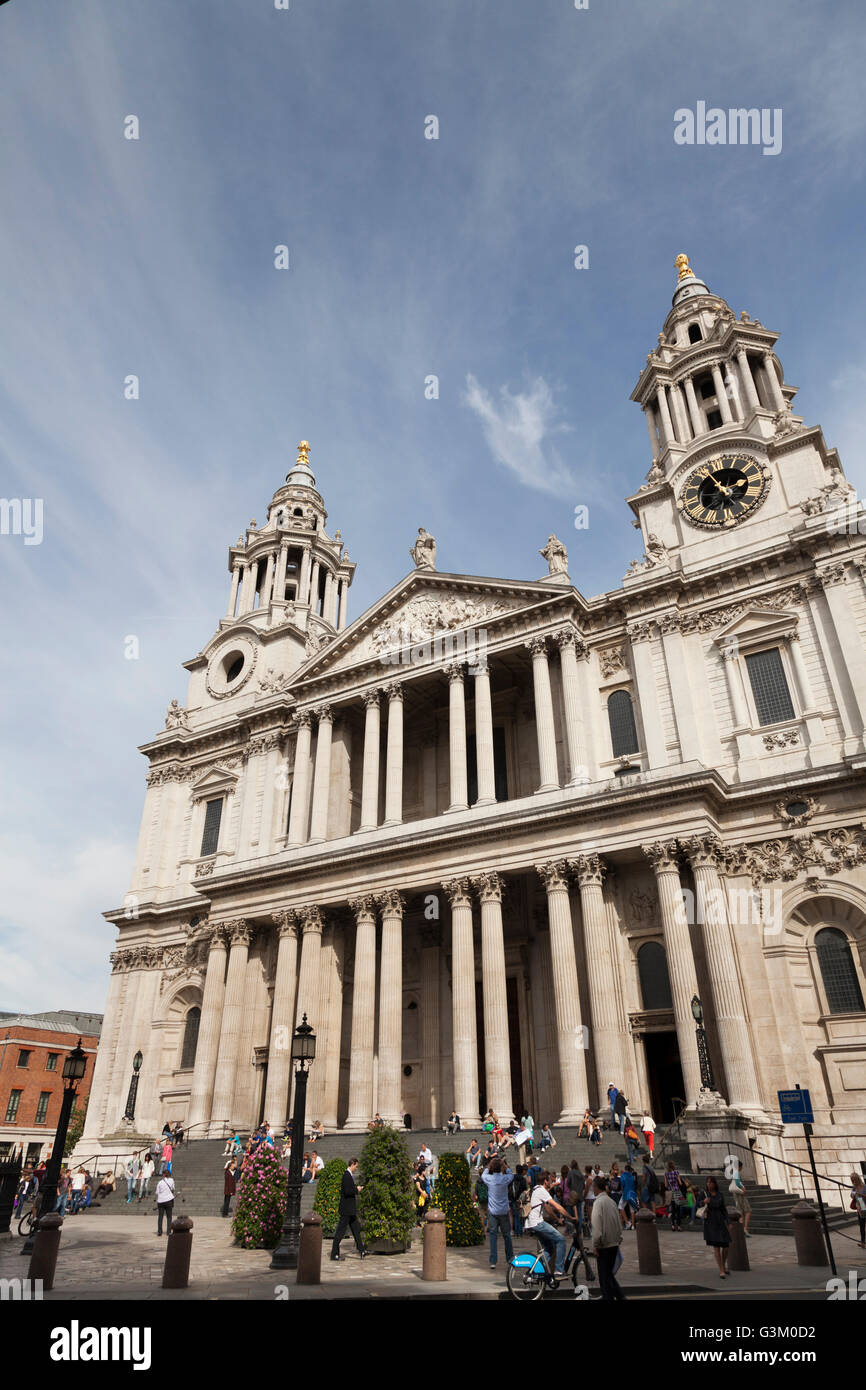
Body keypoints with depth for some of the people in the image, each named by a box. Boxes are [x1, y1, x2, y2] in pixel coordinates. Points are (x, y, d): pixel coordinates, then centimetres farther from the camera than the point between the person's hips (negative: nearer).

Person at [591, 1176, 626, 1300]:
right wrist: (619, 1240, 19)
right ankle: (620, 1296, 14)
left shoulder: (598, 1202, -15)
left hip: (604, 1245, -7)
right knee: (609, 1273, 19)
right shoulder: (612, 1201, 7)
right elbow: (618, 1223, 12)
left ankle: (608, 1298, 6)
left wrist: (595, 1245, -12)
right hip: (614, 1243, 7)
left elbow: (597, 1226, -17)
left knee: (604, 1276, 4)